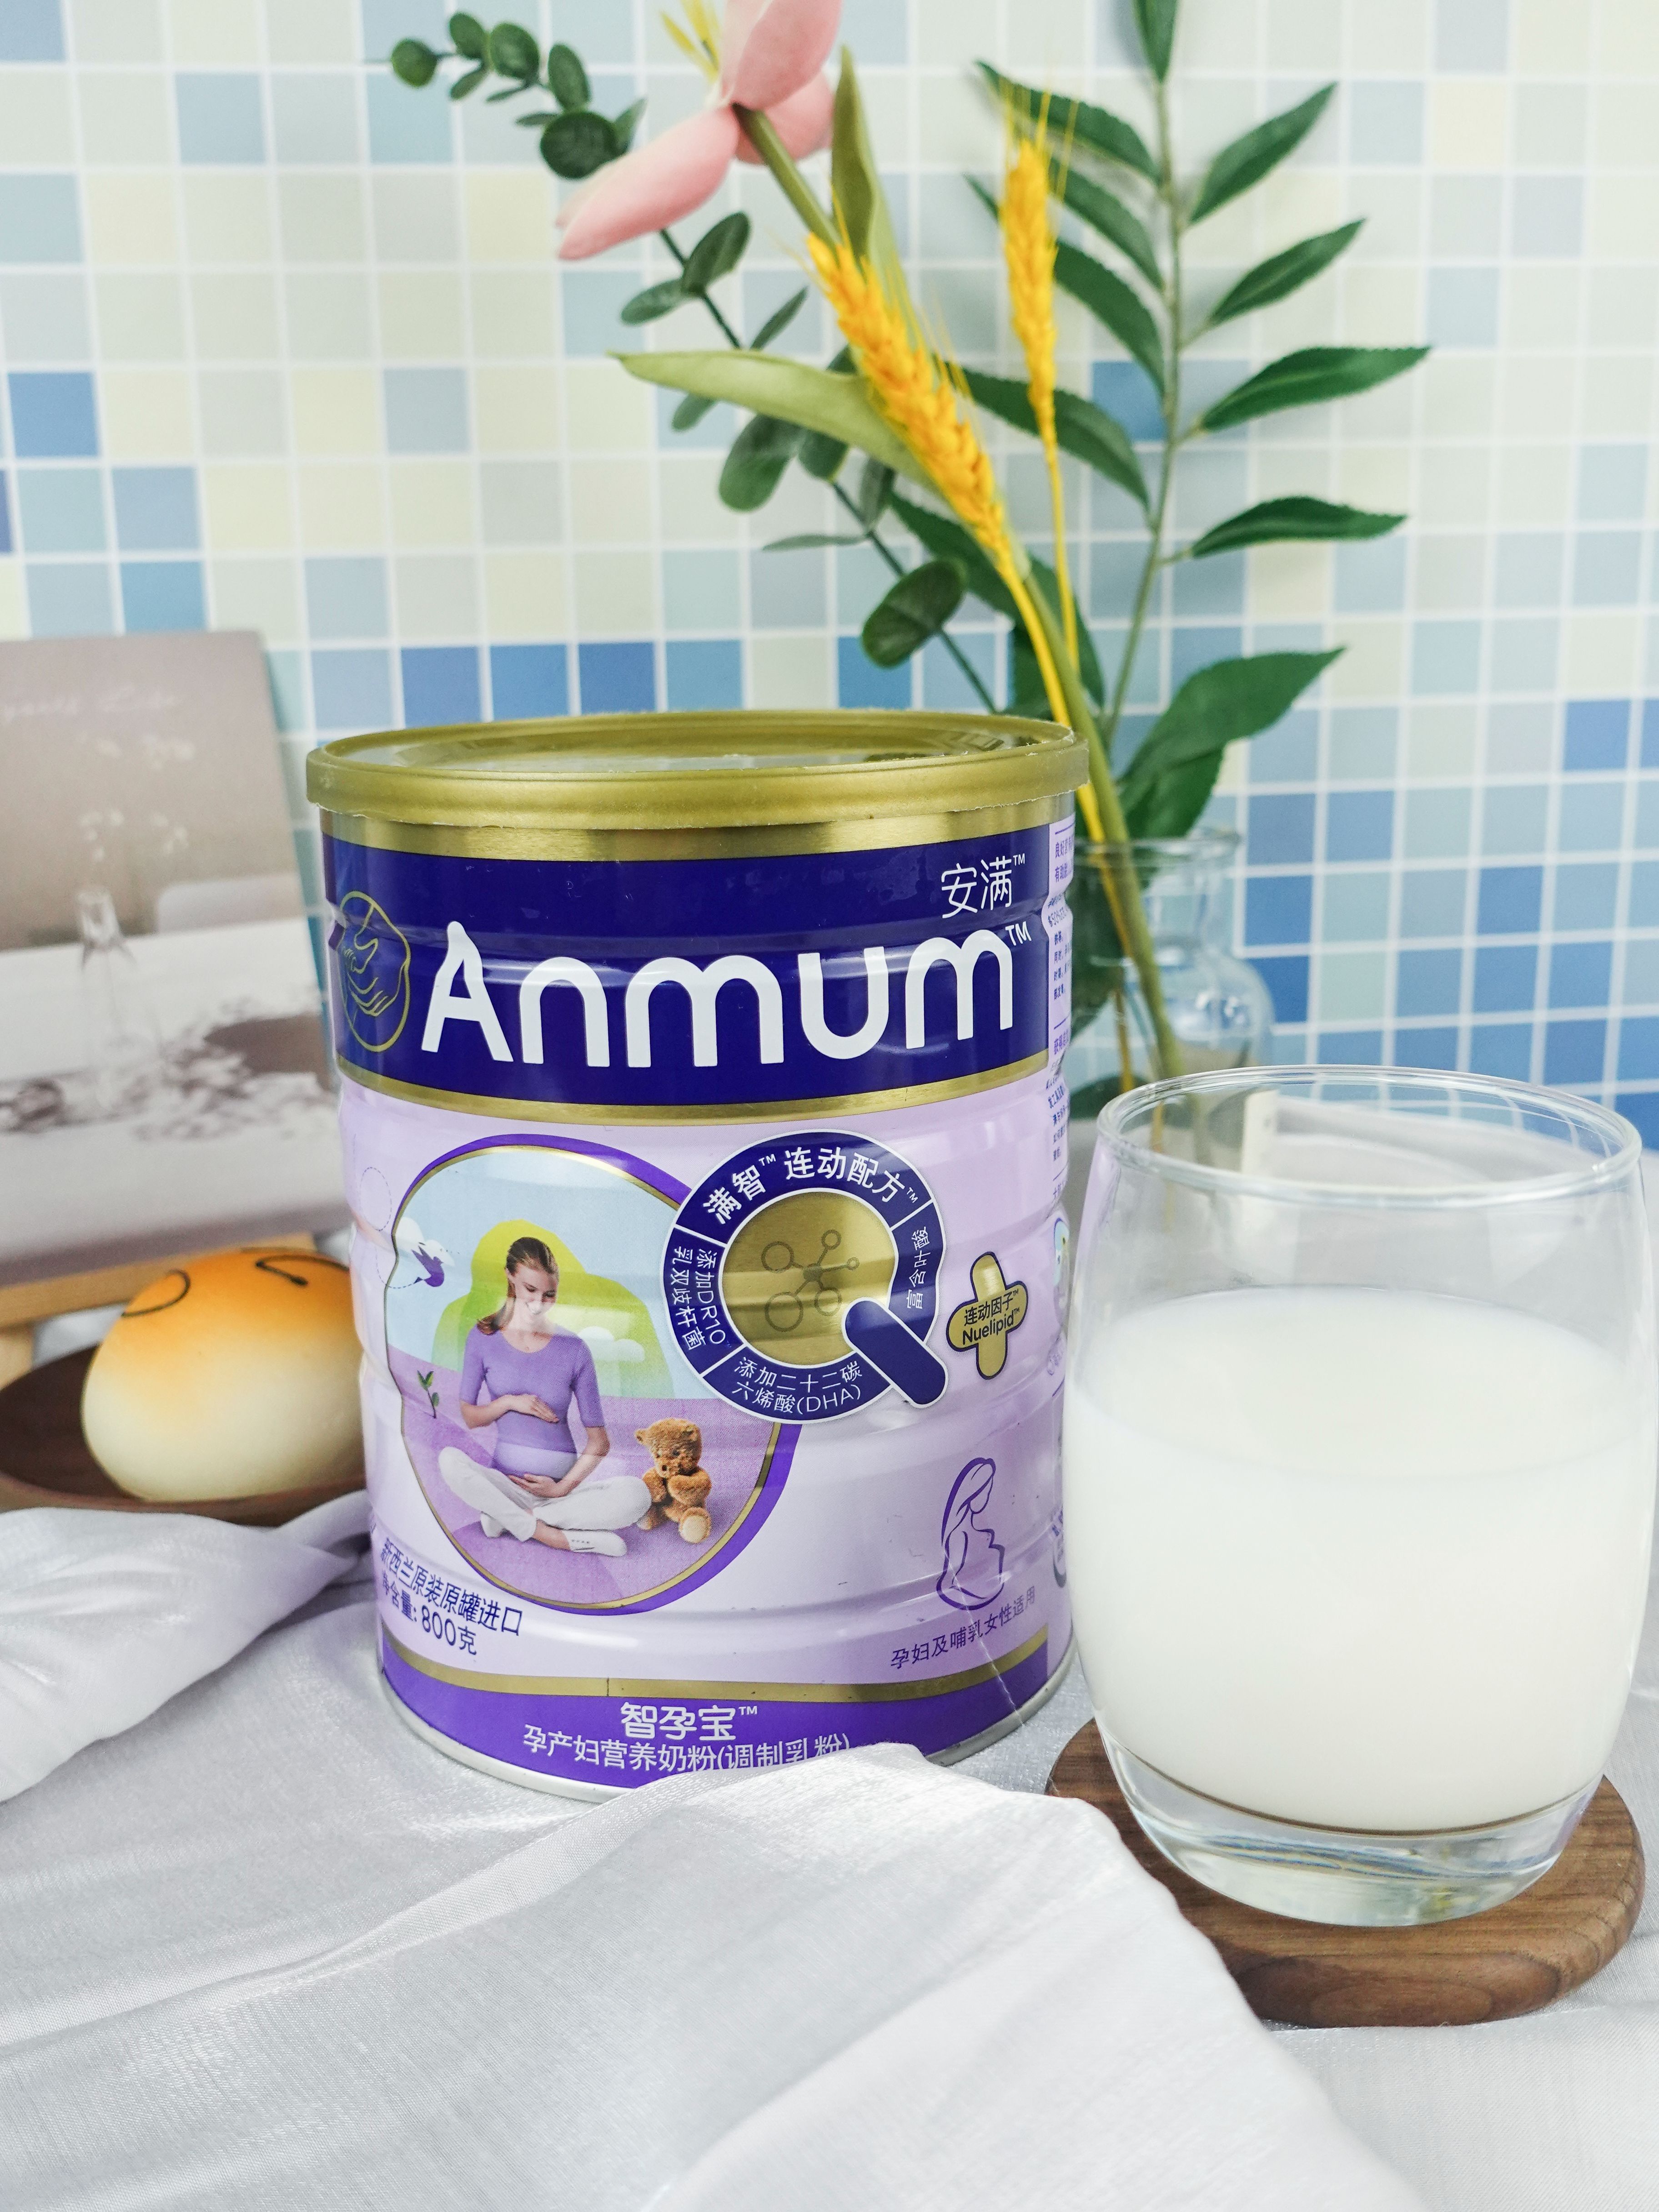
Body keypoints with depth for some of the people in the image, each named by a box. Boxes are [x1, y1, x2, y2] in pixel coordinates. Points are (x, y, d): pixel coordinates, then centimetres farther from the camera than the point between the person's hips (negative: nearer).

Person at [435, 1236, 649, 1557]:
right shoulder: (484, 1340, 3)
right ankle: (562, 1538, -27)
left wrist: (563, 1488, -10)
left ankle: (511, 1518, -19)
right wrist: (509, 1402, -10)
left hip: (563, 1479, 0)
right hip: (506, 1481, 0)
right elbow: (470, 1417, 7)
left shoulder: (573, 1350, 1)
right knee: (450, 1459, -32)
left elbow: (599, 1441, 1)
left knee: (636, 1495, -28)